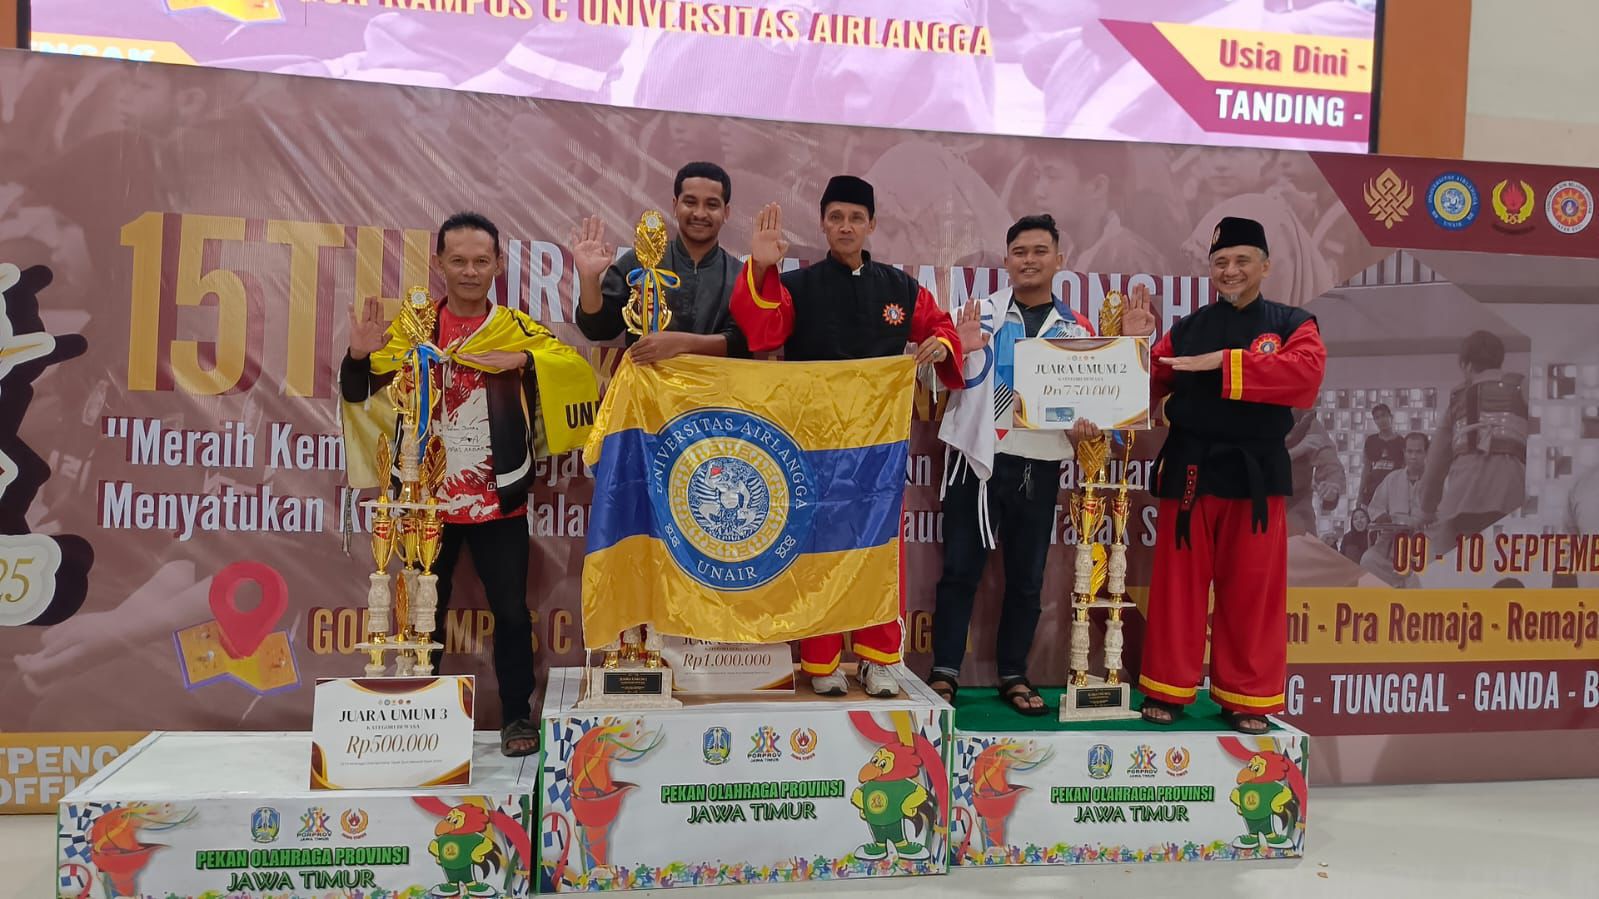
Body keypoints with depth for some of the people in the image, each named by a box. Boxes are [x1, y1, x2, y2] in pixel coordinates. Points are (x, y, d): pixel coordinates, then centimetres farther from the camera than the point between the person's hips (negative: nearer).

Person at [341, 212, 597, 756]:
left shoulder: (517, 328, 1)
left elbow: (579, 371, -10)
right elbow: (357, 393, 3)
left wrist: (523, 359, -26)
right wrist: (359, 355, -19)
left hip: (499, 502, -1)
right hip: (429, 500, 1)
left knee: (511, 610, 4)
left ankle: (517, 718, 17)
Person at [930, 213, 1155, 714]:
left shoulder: (1077, 329, 9)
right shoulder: (982, 313, 3)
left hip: (1040, 467, 2)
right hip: (979, 459, -2)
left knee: (1027, 579, 10)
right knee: (960, 571, 2)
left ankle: (1013, 676, 22)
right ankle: (945, 672, 12)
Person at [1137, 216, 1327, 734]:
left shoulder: (1292, 325, 4)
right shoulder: (1186, 330, 11)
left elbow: (1307, 372, -17)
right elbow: (1147, 386, 4)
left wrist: (1222, 361, -20)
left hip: (1255, 472, -1)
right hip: (1188, 468, 1)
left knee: (1250, 591, 4)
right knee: (1179, 587, 4)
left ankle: (1246, 699, 16)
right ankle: (1167, 690, 15)